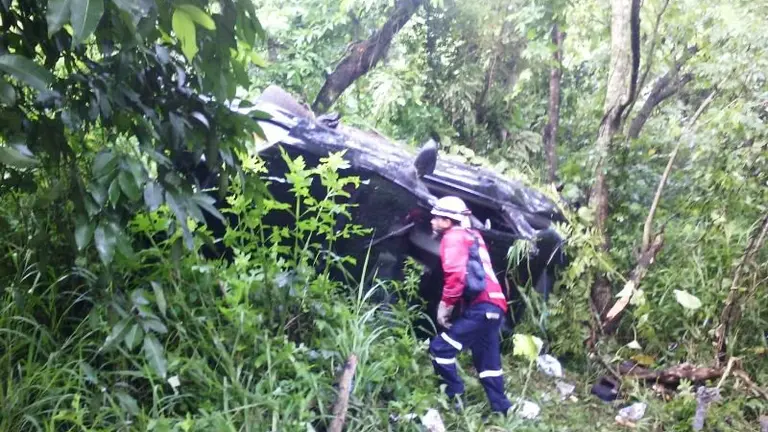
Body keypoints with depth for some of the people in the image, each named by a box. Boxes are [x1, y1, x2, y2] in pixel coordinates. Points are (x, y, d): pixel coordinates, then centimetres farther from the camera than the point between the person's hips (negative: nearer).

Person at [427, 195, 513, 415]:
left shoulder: (453, 237, -6)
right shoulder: (471, 236, 23)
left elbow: (457, 275, -18)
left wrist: (446, 304, -10)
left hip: (480, 307, -10)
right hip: (493, 305, 10)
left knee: (440, 348, -7)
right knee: (488, 363, 15)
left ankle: (455, 398, -2)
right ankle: (501, 410, 20)